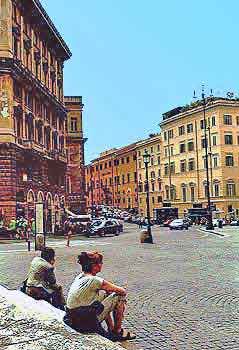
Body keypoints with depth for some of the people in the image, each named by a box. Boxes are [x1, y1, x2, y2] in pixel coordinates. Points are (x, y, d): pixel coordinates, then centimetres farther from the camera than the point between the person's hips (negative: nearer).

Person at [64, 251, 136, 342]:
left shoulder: (79, 277, 6)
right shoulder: (94, 280, -18)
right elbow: (123, 291, -9)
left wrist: (108, 290, 12)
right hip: (85, 325, -8)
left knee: (103, 294, 26)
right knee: (119, 297, -1)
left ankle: (111, 329, 33)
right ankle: (117, 332, 15)